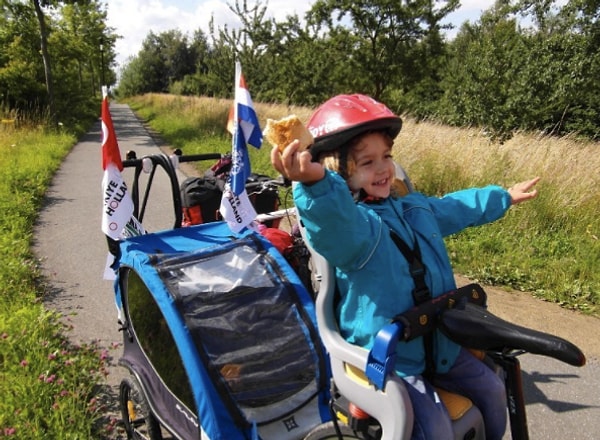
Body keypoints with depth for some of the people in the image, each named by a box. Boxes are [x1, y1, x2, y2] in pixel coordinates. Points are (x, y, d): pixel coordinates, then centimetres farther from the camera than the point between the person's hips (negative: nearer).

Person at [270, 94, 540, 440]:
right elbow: (336, 223, -49)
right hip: (385, 357, -8)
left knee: (491, 388, 18)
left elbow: (457, 208, 25)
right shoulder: (351, 223, -23)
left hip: (439, 344, 8)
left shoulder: (415, 208, 5)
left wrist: (505, 197, 37)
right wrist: (316, 182, -71)